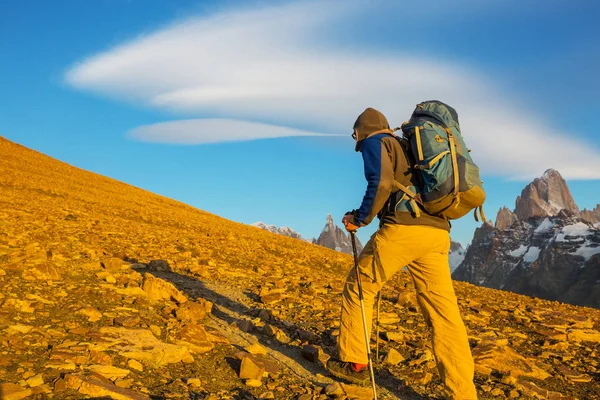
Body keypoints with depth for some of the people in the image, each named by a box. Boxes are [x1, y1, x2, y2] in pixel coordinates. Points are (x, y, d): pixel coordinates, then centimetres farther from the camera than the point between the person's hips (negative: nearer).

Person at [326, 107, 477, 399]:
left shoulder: (375, 143, 9)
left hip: (402, 228, -7)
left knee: (359, 287, 12)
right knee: (444, 314, 3)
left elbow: (381, 184, -10)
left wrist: (359, 218, 0)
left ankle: (353, 364, 19)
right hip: (437, 232, 7)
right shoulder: (407, 146, 32)